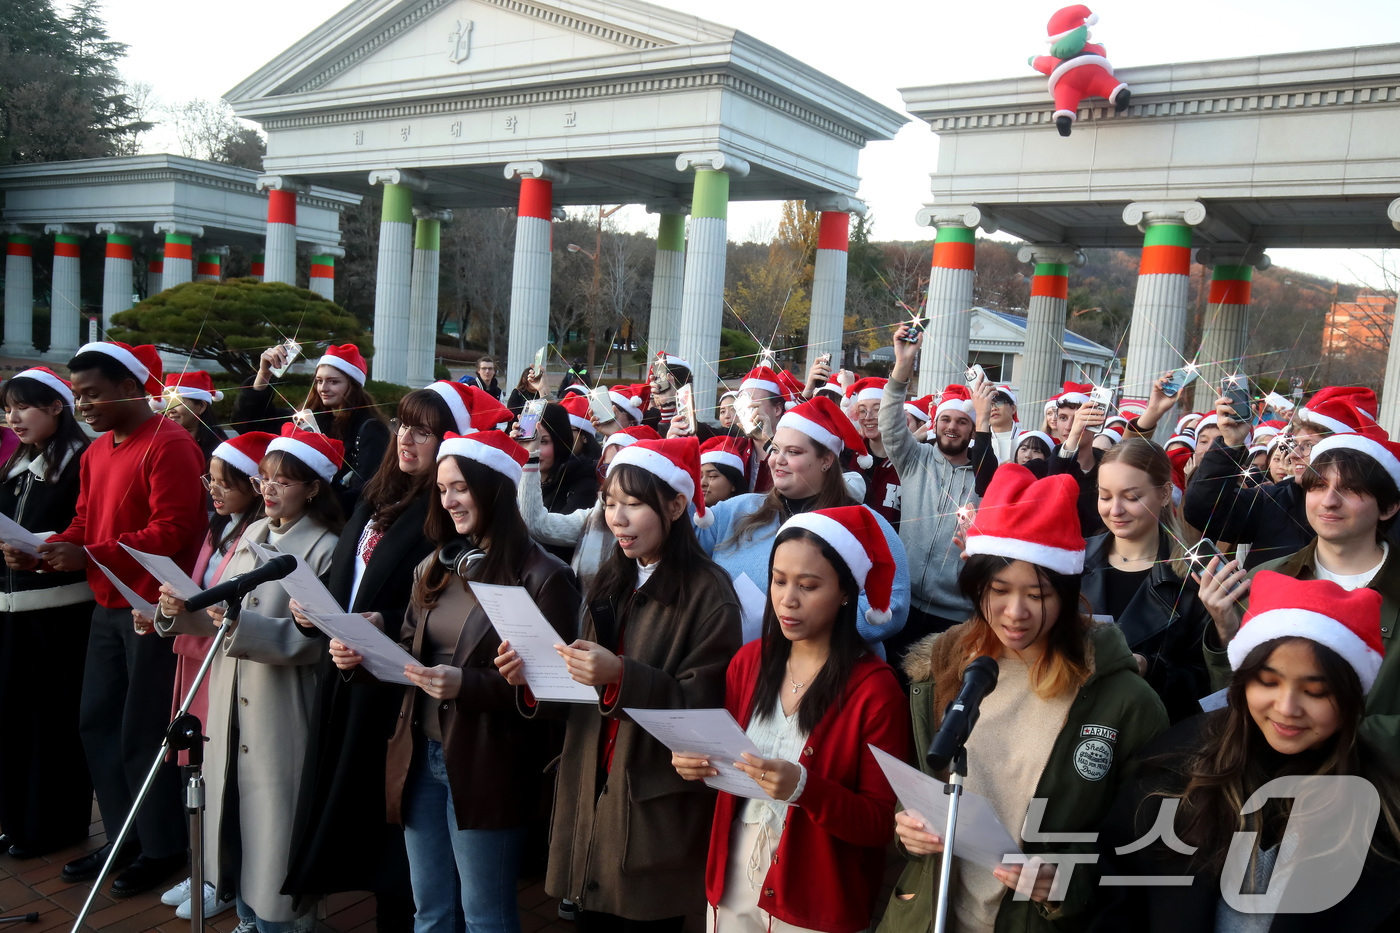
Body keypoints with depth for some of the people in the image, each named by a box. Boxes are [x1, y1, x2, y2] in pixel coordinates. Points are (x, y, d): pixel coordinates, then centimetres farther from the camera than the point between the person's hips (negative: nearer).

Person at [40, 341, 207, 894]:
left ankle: (163, 847, 17)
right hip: (108, 608, 9)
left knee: (143, 732, 0)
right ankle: (124, 837, 30)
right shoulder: (97, 451, 13)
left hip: (153, 611, -9)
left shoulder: (169, 445, -16)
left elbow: (171, 531, -22)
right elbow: (84, 523, 16)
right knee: (96, 723, 14)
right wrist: (46, 549, -3)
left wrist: (89, 556, -23)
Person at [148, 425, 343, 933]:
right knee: (235, 822, 17)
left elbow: (314, 641, -19)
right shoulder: (253, 534, 11)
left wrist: (244, 624, -28)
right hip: (232, 706, 7)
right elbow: (218, 615, 12)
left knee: (273, 831, 3)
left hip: (281, 715, -7)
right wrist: (180, 611, -7)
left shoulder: (326, 548, -13)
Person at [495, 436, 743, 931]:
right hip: (592, 793, 6)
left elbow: (702, 706, -14)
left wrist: (621, 676, -27)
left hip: (656, 812, -6)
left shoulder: (708, 593, -12)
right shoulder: (611, 582, 8)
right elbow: (586, 688, 13)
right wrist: (532, 675, -6)